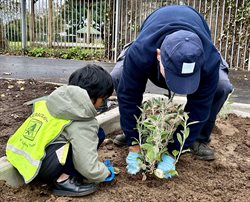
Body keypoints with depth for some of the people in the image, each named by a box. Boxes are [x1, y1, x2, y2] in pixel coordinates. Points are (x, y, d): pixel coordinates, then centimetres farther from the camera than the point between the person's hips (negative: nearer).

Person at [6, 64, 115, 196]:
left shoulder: (57, 99, 9)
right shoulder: (82, 122, -14)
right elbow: (88, 168, -16)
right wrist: (106, 172, 7)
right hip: (40, 166, -9)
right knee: (97, 134, -7)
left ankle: (60, 174, 6)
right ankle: (63, 179, -5)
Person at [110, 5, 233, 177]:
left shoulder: (209, 61, -44)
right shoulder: (140, 53, -46)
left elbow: (198, 110, -34)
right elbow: (128, 98, -34)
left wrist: (172, 151, -32)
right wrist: (134, 145, -29)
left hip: (196, 54, 0)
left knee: (222, 86, -28)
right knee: (117, 78, -25)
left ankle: (200, 139, -4)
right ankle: (132, 132, -1)